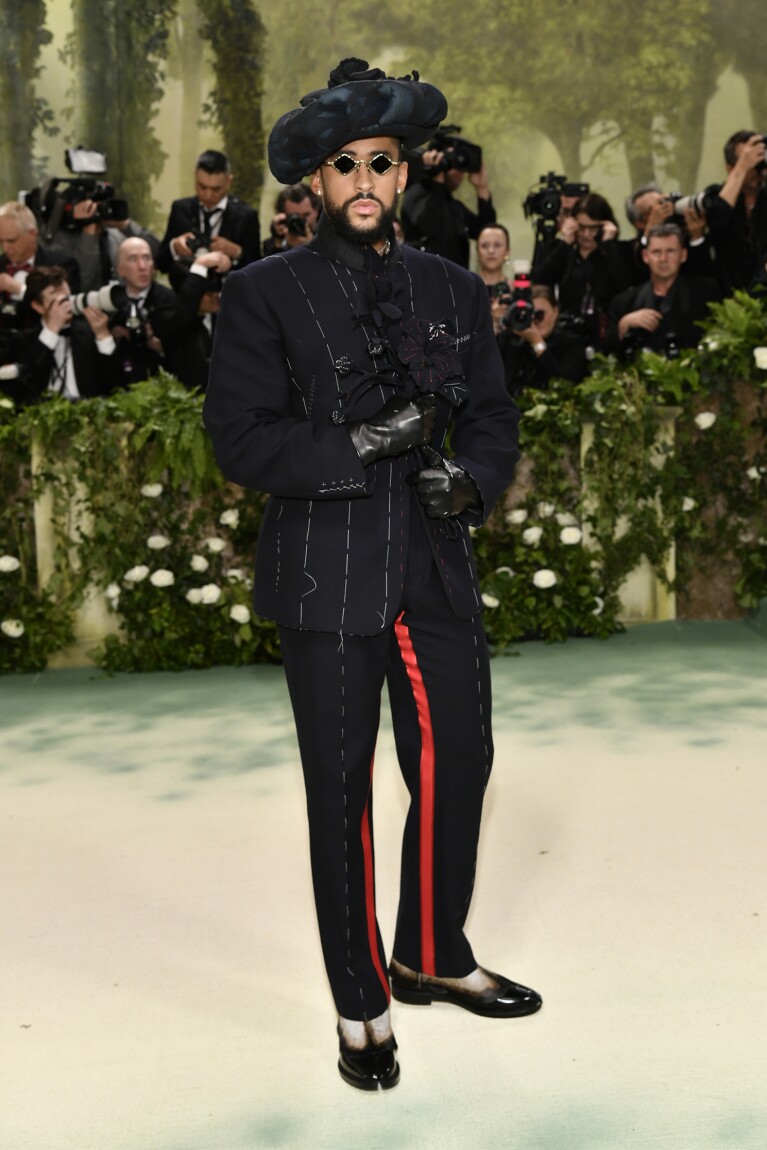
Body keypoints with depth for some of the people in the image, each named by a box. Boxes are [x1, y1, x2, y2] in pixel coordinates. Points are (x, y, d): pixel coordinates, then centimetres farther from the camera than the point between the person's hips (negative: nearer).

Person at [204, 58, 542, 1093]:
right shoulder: (265, 295, -2)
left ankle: (432, 957, 37)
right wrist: (357, 446, -19)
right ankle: (363, 1007, 23)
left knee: (459, 764, 12)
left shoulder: (454, 290, 10)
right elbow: (240, 437, -7)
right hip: (326, 576, -4)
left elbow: (494, 417, 13)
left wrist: (472, 477, -8)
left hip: (437, 569, 4)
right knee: (340, 793, 5)